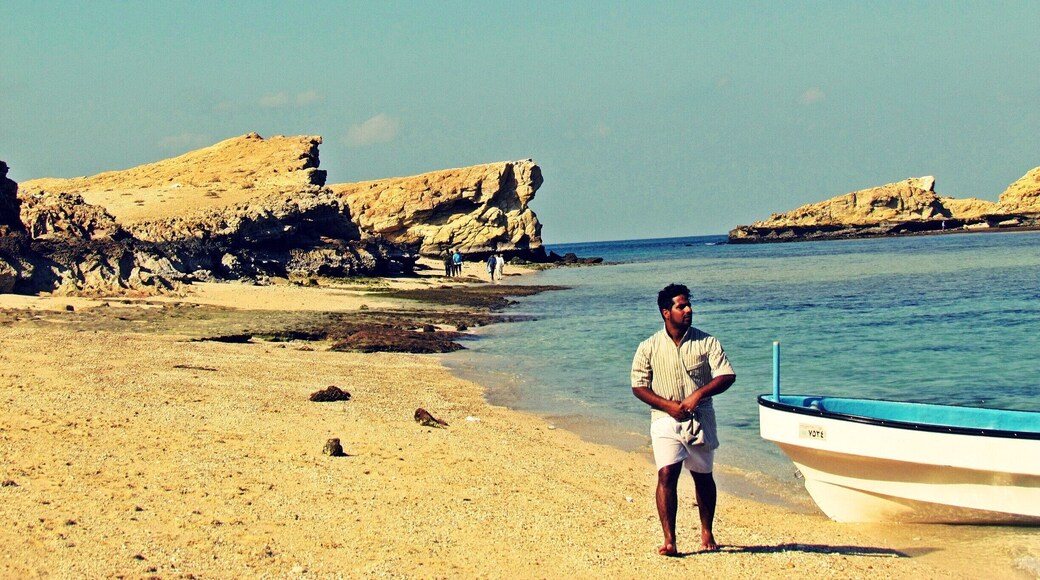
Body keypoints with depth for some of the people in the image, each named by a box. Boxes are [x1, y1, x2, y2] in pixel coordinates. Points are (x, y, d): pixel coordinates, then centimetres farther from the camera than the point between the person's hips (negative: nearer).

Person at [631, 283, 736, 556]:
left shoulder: (707, 342, 0)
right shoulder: (649, 348, -1)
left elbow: (727, 375, -5)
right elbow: (638, 387, 0)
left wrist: (698, 394, -20)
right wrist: (668, 406, -14)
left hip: (700, 418, 2)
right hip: (666, 420, -1)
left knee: (703, 477, 13)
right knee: (666, 474, -16)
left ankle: (707, 533, 30)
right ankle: (669, 540, -17)